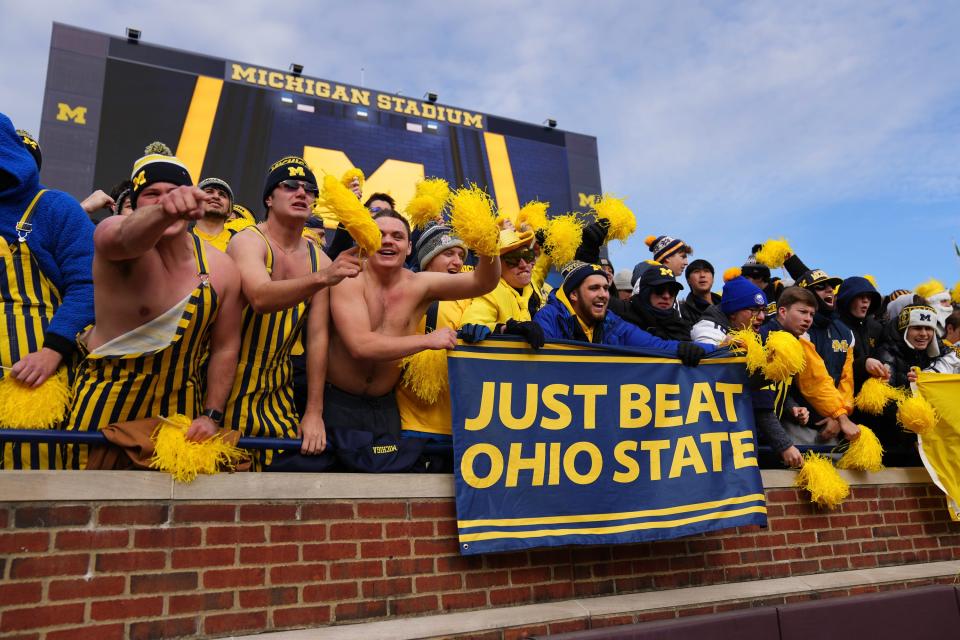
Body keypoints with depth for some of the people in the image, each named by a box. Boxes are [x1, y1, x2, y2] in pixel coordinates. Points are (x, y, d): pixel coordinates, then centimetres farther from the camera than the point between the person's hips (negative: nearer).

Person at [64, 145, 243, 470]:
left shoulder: (221, 267, -4)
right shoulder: (113, 233, -13)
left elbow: (225, 349, 1)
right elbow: (128, 238, -40)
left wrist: (211, 416, -4)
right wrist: (163, 213, -62)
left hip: (178, 409, 3)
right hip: (104, 406, -2)